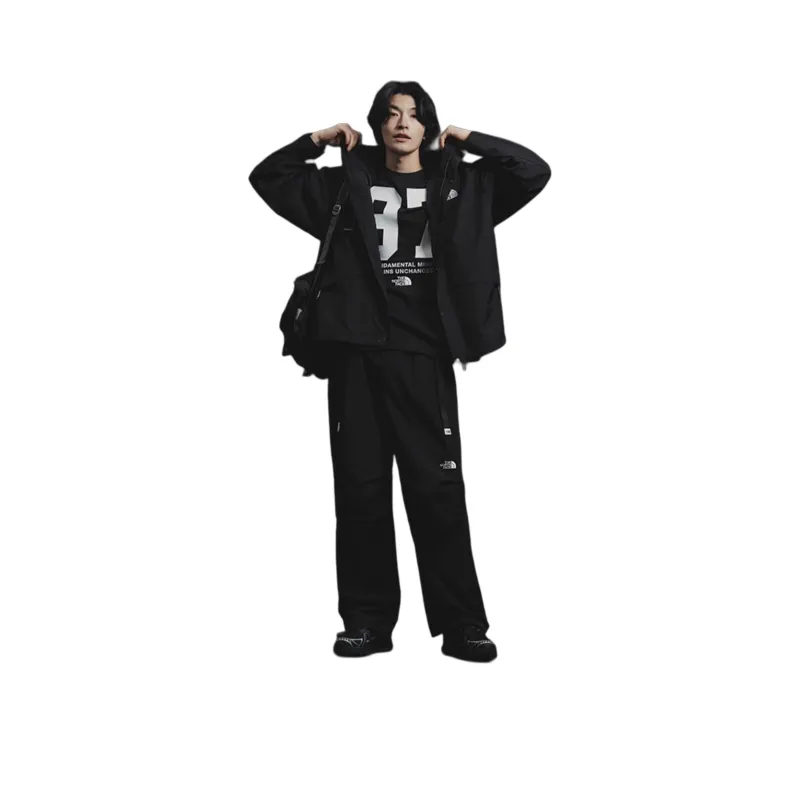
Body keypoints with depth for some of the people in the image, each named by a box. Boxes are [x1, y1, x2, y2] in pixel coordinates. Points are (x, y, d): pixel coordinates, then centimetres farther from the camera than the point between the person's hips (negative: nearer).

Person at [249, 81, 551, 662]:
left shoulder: (461, 185, 11)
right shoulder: (346, 185, 14)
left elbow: (535, 172, 4)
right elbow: (267, 178, 19)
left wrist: (469, 140, 7)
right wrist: (318, 140, 10)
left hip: (425, 357, -1)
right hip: (358, 355, 2)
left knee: (439, 492, -2)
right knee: (360, 490, 4)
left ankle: (462, 627, 7)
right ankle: (369, 623, 14)